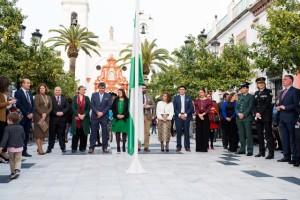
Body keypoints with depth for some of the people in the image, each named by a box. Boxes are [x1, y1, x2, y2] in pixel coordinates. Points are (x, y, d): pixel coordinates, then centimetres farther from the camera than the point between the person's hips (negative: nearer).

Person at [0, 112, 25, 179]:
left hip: (11, 148, -2)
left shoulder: (7, 128, -11)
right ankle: (17, 170, -13)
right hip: (19, 147, 2)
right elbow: (23, 137, 11)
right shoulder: (21, 128, 2)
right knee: (18, 160, 9)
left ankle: (13, 172, 18)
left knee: (12, 160, 14)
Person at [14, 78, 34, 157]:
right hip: (22, 117, -6)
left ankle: (24, 151, 11)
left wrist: (31, 113, 0)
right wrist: (26, 114, -12)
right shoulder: (18, 93, -4)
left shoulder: (30, 93, 17)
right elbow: (19, 105, -12)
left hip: (29, 117, 6)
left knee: (26, 135, 6)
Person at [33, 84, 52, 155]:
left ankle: (40, 148, 9)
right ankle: (40, 149, -3)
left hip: (46, 116, 5)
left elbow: (50, 107, 7)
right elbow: (36, 106, -9)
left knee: (44, 132, 4)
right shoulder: (37, 96, 1)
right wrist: (42, 114, -13)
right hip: (38, 116, -5)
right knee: (38, 132, -4)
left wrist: (45, 114, -7)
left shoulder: (48, 97, 14)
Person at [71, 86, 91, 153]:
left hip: (85, 118, 1)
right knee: (76, 133, 0)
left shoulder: (87, 98, 9)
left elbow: (89, 108, 2)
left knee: (83, 133, 1)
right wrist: (78, 115, -12)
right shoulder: (75, 97, 7)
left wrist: (84, 115, -10)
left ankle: (82, 148, 9)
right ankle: (74, 148, 7)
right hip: (76, 118, -1)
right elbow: (73, 107, -1)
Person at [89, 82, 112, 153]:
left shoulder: (108, 95, 6)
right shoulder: (94, 95, 9)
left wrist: (102, 113, -12)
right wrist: (97, 112, -12)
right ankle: (91, 147, 9)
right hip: (95, 116, 1)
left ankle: (105, 147, 10)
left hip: (104, 116, 0)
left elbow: (109, 105, -1)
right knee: (93, 132, 3)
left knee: (105, 132, 2)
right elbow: (92, 105, 1)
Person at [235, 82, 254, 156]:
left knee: (248, 135, -6)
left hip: (247, 118, -6)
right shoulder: (239, 97, 21)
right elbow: (236, 108, 15)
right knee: (241, 135, 8)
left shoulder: (250, 97, 4)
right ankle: (242, 149, 15)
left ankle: (250, 151, -4)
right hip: (239, 119, 6)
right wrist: (238, 114, -5)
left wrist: (244, 114, -15)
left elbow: (250, 107, -7)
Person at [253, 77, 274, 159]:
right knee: (260, 134, 8)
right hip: (257, 116, 5)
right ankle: (261, 151, 15)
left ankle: (271, 152, -5)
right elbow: (254, 104, 10)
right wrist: (256, 113, -6)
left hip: (266, 116, -5)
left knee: (268, 134, -6)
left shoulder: (268, 92, 0)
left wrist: (261, 113, -14)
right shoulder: (256, 93, 16)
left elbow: (267, 104, -10)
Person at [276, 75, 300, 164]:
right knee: (285, 139, 11)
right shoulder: (282, 93, 20)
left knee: (293, 139, -2)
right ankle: (286, 156, 18)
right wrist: (278, 107, 3)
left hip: (290, 118, -8)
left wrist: (285, 107, -17)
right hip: (282, 119, 8)